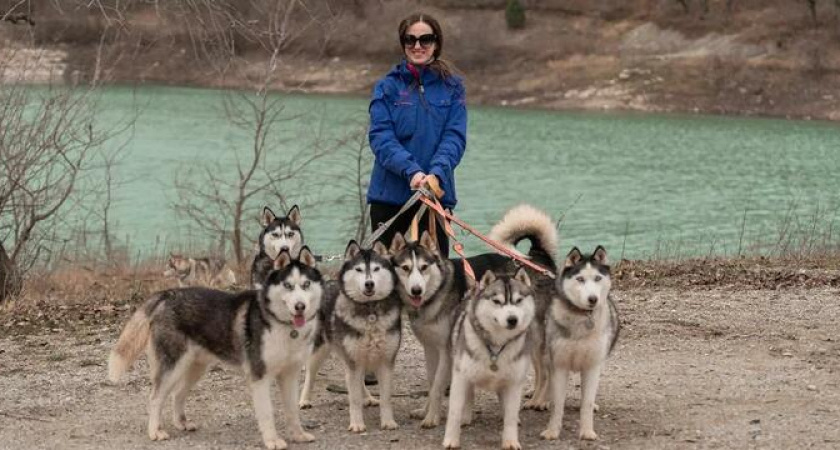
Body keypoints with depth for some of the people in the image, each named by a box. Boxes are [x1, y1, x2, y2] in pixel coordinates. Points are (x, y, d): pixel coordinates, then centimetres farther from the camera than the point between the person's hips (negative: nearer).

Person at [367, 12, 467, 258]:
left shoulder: (452, 86, 6)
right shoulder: (387, 87, 3)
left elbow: (455, 136, -4)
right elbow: (380, 136, -7)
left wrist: (436, 173, -21)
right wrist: (411, 171, -22)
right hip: (389, 194, 0)